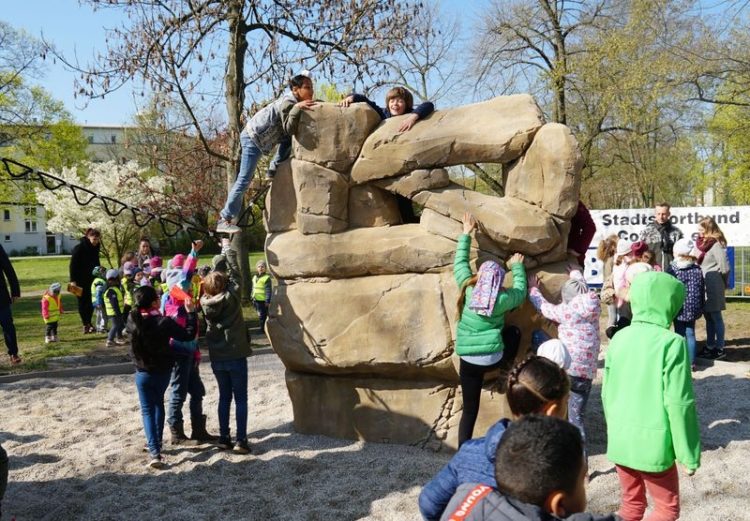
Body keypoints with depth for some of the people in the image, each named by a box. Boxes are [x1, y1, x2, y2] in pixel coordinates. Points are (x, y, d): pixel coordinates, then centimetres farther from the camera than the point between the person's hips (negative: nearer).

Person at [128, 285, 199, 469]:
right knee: (158, 404, 23)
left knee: (147, 409, 7)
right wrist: (191, 313, -13)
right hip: (163, 371, -1)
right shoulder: (164, 322, -21)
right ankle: (157, 443, 32)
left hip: (143, 372, 1)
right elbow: (188, 335, -18)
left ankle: (154, 451, -8)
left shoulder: (133, 320, -12)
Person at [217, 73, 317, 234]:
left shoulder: (296, 103, 5)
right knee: (244, 179, -10)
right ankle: (225, 219, -7)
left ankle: (275, 168, 14)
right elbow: (289, 129, -28)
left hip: (261, 136, 9)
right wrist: (297, 108, -36)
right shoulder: (288, 102, -21)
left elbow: (291, 130, 2)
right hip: (253, 137, -9)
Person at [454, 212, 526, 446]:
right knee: (513, 332, 26)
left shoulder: (467, 289, -2)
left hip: (468, 360, 2)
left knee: (470, 409, 10)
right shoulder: (502, 298, -4)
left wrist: (466, 234, 19)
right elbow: (520, 292, 17)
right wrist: (517, 266, 29)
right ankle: (507, 367, 19)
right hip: (494, 357, -2)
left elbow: (460, 262, 11)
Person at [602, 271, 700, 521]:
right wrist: (689, 455, -7)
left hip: (620, 441, 6)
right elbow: (679, 403, -15)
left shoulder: (619, 338, 1)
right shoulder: (671, 343, -15)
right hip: (653, 443, -5)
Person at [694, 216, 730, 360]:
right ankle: (710, 347, 24)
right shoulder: (701, 242, 8)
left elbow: (724, 268, -16)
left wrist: (721, 283, -1)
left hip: (712, 288, -7)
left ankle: (720, 349, 11)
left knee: (716, 317, 2)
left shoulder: (716, 244, -15)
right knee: (708, 317, 15)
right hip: (701, 287, 7)